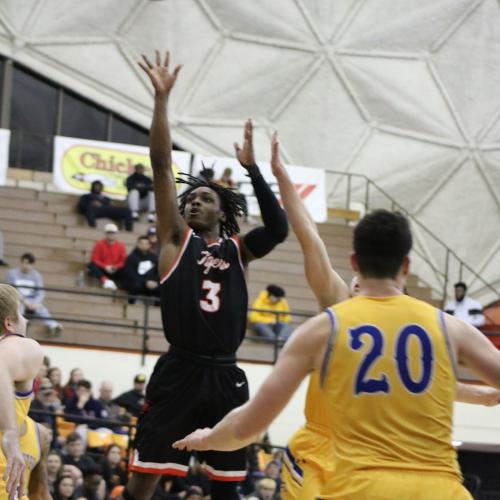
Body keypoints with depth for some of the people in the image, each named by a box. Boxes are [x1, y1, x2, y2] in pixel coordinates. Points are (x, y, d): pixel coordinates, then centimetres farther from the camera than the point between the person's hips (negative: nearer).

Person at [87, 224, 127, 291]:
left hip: (115, 271, 0)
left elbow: (124, 261, -4)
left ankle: (112, 281, -40)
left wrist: (116, 267, -23)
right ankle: (105, 280, -44)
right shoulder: (99, 244, -2)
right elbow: (95, 260, -8)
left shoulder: (121, 245, 1)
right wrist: (105, 266, -23)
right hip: (102, 269, 0)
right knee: (91, 265, -30)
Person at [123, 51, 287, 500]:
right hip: (179, 372, -3)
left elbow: (279, 229, -6)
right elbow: (161, 164, 0)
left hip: (225, 375, 3)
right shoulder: (177, 238, 7)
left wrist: (253, 169, -4)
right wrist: (162, 98, -5)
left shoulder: (237, 248, 13)